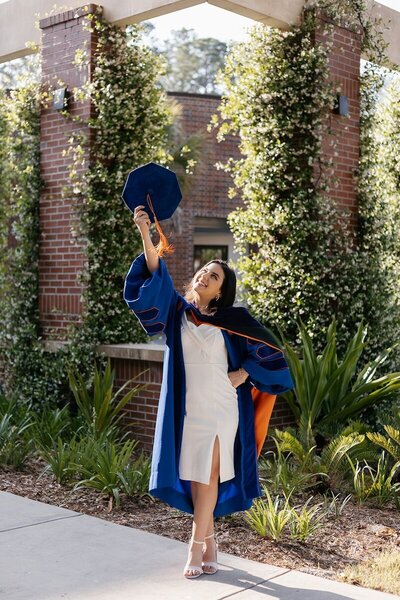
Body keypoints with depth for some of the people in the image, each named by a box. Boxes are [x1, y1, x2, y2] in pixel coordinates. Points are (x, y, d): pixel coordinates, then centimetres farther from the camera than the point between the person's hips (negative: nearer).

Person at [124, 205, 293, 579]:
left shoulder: (233, 319, -2)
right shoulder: (177, 311, 4)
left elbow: (267, 349, 5)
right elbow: (154, 280, -11)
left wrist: (242, 375, -6)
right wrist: (145, 236, -23)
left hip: (219, 407, -3)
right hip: (186, 408, 3)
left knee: (207, 477, -1)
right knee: (194, 477, 9)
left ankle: (196, 546, 8)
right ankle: (209, 540, 23)